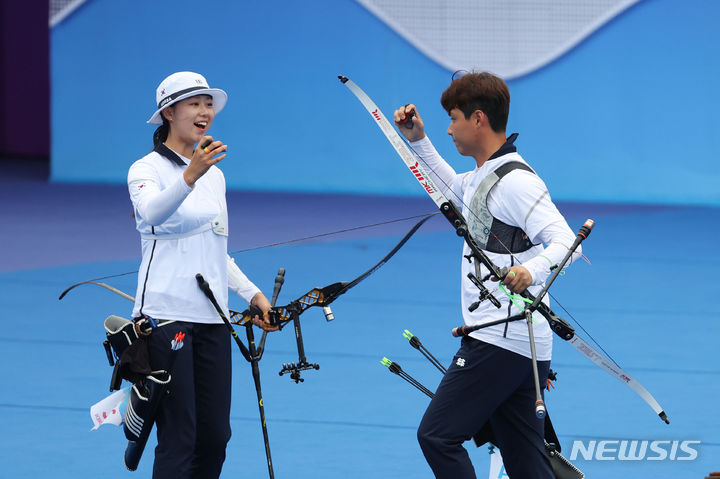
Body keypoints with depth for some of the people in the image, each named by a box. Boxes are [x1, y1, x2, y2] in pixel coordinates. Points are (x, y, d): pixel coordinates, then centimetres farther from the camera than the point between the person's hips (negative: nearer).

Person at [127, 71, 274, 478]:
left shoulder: (215, 174, 17)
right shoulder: (147, 169, -5)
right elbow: (152, 212, -30)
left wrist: (252, 293, 13)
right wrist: (190, 177, -47)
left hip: (211, 316, 7)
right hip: (166, 317, -7)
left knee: (215, 434, 5)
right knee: (179, 437, -9)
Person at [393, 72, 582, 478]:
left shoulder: (515, 181, -16)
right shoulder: (484, 175, 16)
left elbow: (566, 242, -26)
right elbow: (454, 192, 40)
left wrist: (531, 270, -45)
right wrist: (419, 141, 32)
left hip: (502, 341, -10)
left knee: (437, 435, -10)